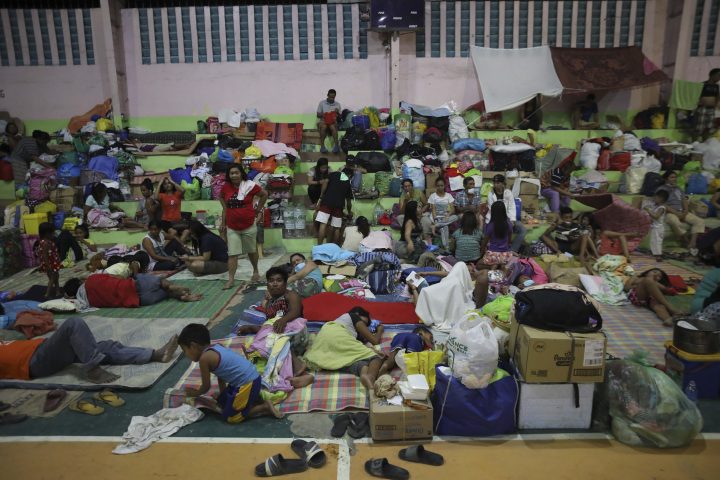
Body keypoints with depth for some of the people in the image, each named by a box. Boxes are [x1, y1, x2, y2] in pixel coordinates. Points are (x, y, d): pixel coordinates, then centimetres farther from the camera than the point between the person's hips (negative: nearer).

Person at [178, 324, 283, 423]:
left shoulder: (204, 358, -13)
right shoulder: (216, 348, 13)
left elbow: (206, 386, -1)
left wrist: (196, 393, 19)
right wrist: (223, 394, 24)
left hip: (248, 383, -9)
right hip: (251, 379, 9)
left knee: (229, 417, 3)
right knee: (222, 401, 22)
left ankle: (265, 407, 2)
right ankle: (255, 397, 19)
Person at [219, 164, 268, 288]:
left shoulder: (249, 185, -10)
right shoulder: (226, 187, -2)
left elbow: (264, 194, 3)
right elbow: (222, 198, 14)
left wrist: (258, 209, 3)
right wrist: (223, 223, 10)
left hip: (249, 225, -1)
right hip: (232, 227, 2)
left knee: (251, 251, 16)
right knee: (232, 254, -2)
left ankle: (255, 271, 37)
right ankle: (231, 279, 1)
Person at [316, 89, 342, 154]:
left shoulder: (337, 104, 12)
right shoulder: (322, 103, 8)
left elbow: (340, 117, 13)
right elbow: (318, 115, 8)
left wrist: (337, 113, -9)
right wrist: (322, 115, -14)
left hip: (333, 121, 1)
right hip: (323, 121, -1)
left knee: (333, 127, -36)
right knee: (323, 127, -37)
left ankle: (336, 145, -44)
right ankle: (322, 146, -37)